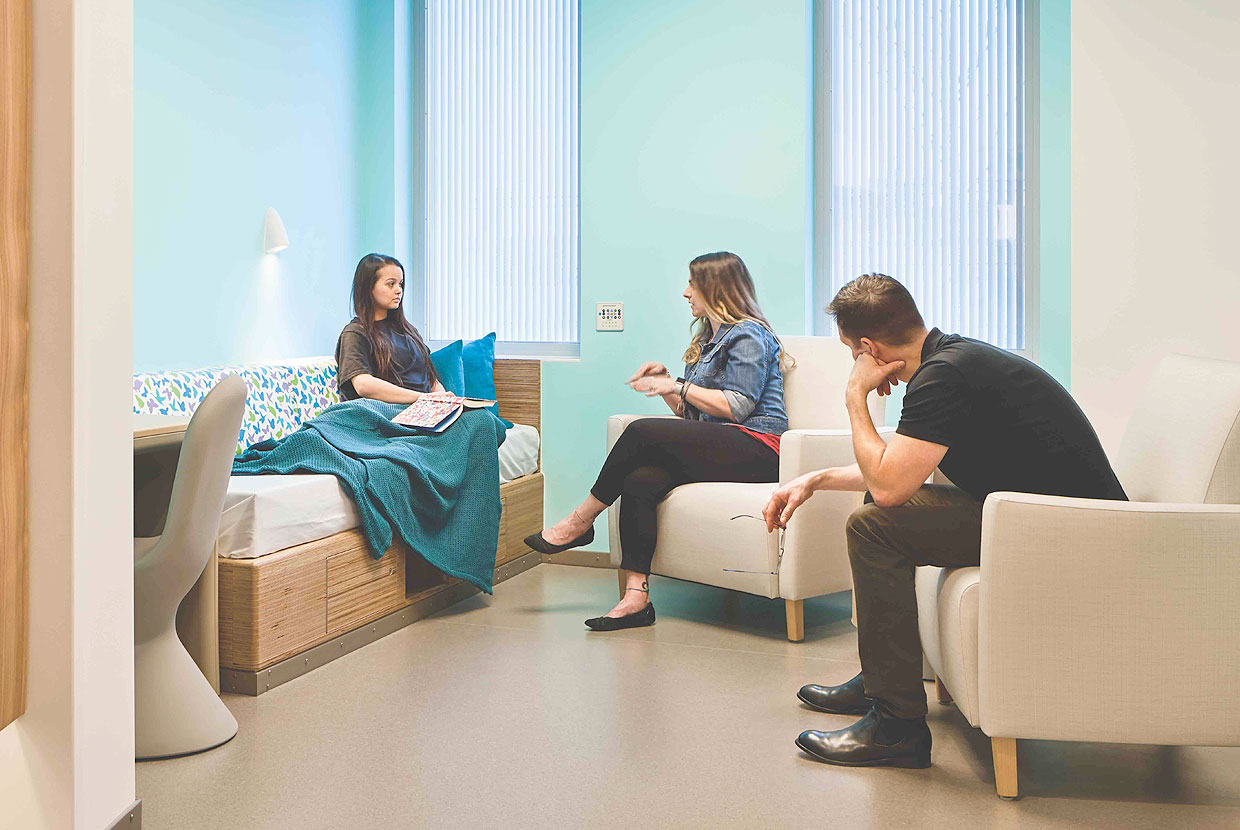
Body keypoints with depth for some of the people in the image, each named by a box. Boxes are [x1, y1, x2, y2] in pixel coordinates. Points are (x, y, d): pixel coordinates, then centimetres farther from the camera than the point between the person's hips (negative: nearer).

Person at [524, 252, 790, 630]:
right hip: (718, 448, 8)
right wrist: (665, 381, 9)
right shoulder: (709, 338, 28)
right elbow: (691, 414, 24)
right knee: (640, 480, -22)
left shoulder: (748, 334, -1)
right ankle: (636, 596, -30)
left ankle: (581, 521, -9)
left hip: (755, 448, -8)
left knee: (642, 431, -24)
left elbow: (737, 407, -13)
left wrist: (679, 387, -8)